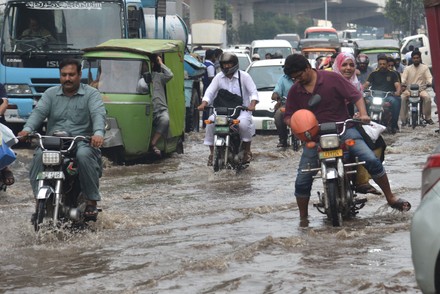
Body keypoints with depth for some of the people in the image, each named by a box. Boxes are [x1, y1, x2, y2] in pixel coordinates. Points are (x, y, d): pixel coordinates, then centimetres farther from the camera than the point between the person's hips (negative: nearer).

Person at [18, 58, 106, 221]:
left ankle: (92, 201, -24)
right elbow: (39, 112, -1)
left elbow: (98, 114, -13)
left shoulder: (91, 94, 5)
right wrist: (28, 129, -23)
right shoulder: (51, 93, 14)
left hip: (82, 141, -3)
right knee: (39, 156, -28)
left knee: (84, 156, -36)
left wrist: (98, 133, -35)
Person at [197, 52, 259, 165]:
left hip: (242, 109, -3)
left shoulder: (243, 76, 0)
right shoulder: (219, 77, 9)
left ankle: (247, 151, -16)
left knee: (243, 122, -35)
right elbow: (210, 91, 2)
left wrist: (252, 104, -27)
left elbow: (253, 91, -6)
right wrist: (204, 103, -18)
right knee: (211, 122, -23)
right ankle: (212, 152, -13)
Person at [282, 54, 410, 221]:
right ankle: (303, 218, 12)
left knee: (372, 161, -16)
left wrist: (363, 114, -23)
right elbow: (288, 116, 7)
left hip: (343, 130, -2)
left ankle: (391, 198, -2)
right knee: (302, 180, -6)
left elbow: (355, 95, -6)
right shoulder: (295, 91, 4)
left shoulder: (331, 79, -6)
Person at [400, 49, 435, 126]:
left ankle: (428, 117, -19)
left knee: (427, 97, -32)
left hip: (421, 89, -1)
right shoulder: (407, 68, 12)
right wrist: (402, 84, -25)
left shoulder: (425, 67, 11)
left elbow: (429, 77, 0)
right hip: (409, 90, 1)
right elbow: (403, 78, -1)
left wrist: (429, 83, -24)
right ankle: (404, 119, -24)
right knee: (402, 98, -30)